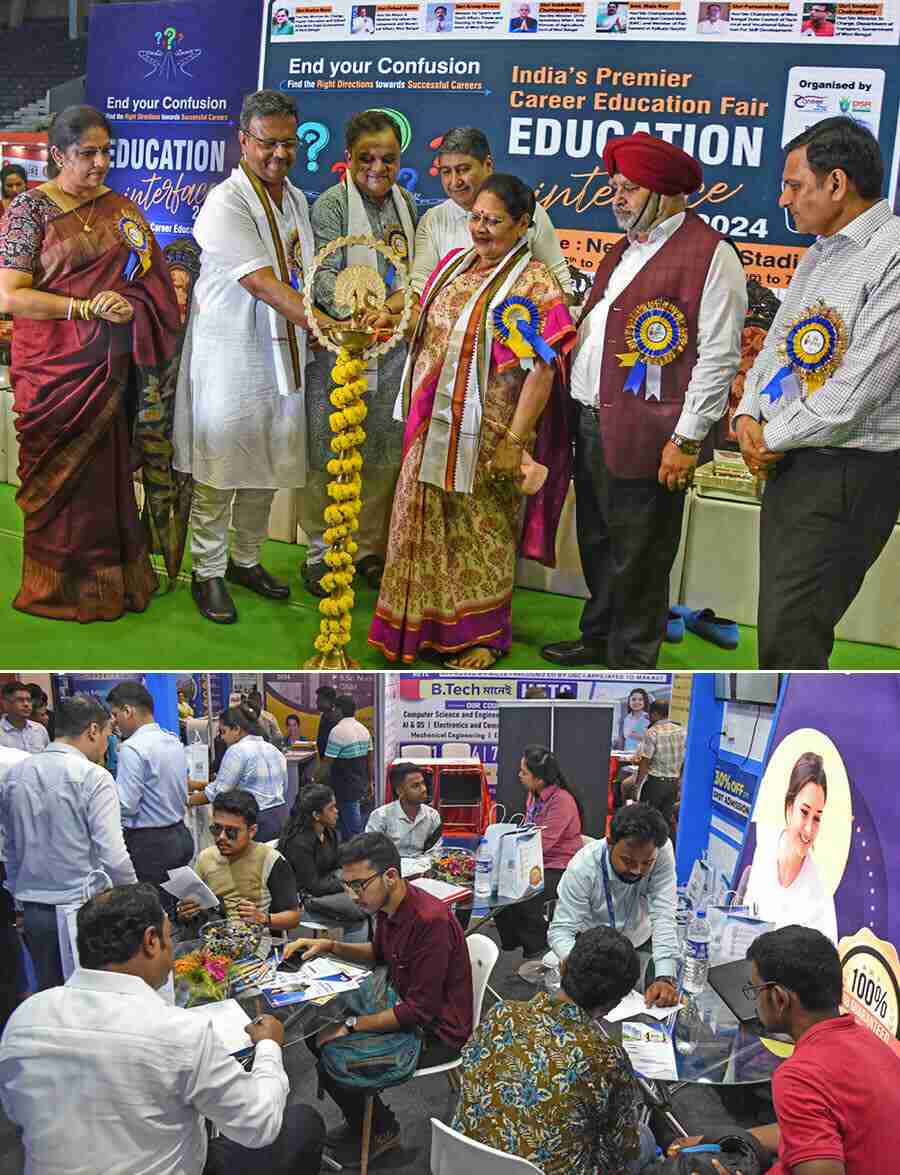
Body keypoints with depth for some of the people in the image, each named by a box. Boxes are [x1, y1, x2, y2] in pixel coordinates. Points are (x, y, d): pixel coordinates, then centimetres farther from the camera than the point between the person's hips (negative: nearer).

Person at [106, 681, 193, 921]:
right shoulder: (175, 742, 10)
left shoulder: (133, 748, -15)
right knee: (175, 913, 13)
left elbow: (126, 805, -18)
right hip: (181, 836, 9)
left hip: (149, 844, -9)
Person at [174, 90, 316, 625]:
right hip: (231, 354, -7)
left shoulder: (297, 199, 10)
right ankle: (208, 573, 13)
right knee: (219, 467, 1)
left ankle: (247, 560, 30)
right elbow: (261, 283, -26)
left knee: (266, 466, 14)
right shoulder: (226, 204, -17)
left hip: (283, 353, 7)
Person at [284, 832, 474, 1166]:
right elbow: (378, 954, 19)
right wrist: (330, 946, 2)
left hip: (437, 1033, -9)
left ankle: (381, 1131, 12)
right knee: (318, 1034, 9)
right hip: (407, 1007, 9)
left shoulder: (430, 920, -31)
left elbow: (420, 1011, -28)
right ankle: (363, 1120, 25)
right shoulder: (387, 907, -4)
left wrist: (351, 1025, -21)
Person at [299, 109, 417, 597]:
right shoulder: (331, 204, -7)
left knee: (384, 453, 10)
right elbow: (324, 272, -18)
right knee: (328, 452, 1)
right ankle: (319, 552, 14)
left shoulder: (405, 202, 12)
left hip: (393, 347, 6)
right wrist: (354, 311, -34)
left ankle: (368, 547, 24)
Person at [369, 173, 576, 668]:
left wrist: (514, 441, -20)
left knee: (482, 534, 6)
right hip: (432, 429, 6)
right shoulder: (453, 266, 9)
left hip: (487, 436, -6)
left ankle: (483, 636, 21)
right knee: (429, 528, 13)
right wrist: (416, 414, 11)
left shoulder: (533, 283, -11)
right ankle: (430, 624, 29)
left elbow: (541, 369, -16)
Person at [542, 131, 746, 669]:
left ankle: (631, 661, 16)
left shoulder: (711, 255, -10)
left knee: (637, 558, 2)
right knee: (598, 544, 19)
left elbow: (719, 358, -15)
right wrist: (579, 410, 17)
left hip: (645, 436, -8)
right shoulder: (625, 249, 17)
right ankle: (598, 639, 35)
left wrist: (687, 440, -17)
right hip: (592, 423, 8)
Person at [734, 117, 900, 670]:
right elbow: (777, 339, 22)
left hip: (849, 473, -9)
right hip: (790, 463, 9)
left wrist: (773, 438, -9)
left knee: (788, 636, -9)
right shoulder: (819, 255, 15)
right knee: (789, 627, 16)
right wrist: (748, 414, 3)